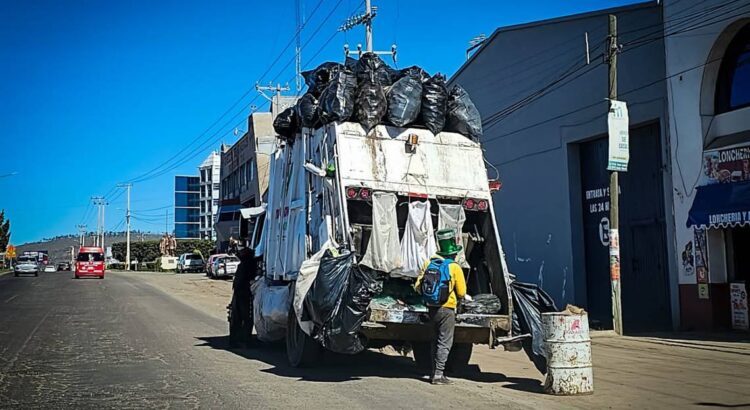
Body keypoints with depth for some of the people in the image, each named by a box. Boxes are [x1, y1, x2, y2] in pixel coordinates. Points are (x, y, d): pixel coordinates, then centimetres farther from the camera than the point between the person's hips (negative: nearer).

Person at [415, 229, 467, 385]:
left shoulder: (429, 263, 1)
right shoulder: (454, 267, -12)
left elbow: (418, 286, 4)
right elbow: (462, 293, -8)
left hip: (431, 308, 5)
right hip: (446, 309, -5)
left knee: (436, 340, 17)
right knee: (445, 342, 1)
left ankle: (434, 371, 23)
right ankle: (438, 374, -1)